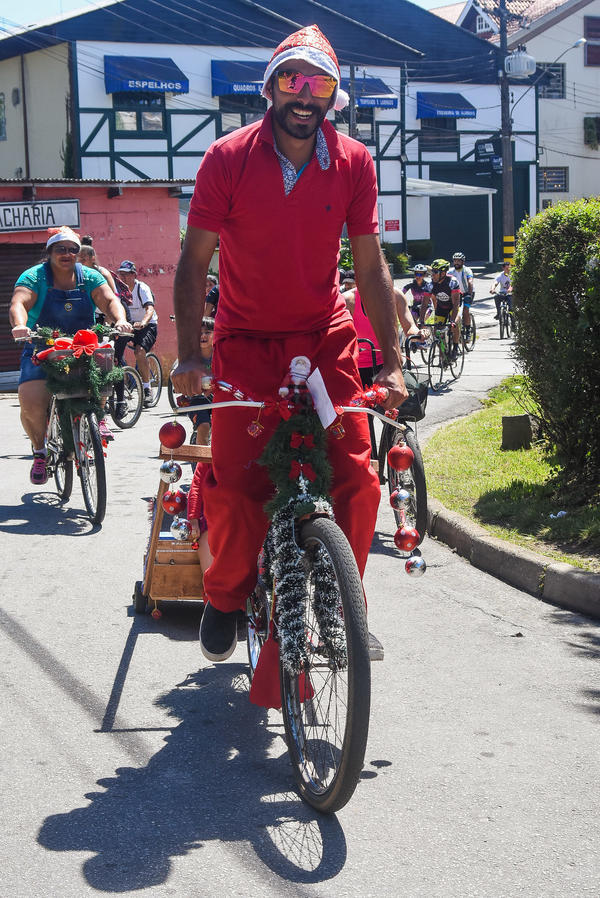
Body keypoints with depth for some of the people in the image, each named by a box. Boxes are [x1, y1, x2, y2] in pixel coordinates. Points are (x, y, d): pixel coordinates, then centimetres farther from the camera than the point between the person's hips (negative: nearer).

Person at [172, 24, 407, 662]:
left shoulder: (354, 163, -4)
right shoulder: (227, 159, -9)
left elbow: (370, 266, 0)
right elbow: (194, 260, -6)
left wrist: (392, 361, -6)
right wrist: (189, 354, -16)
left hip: (325, 338, 2)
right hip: (246, 341, -2)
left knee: (356, 479, -11)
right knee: (234, 485, -13)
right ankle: (226, 597, 15)